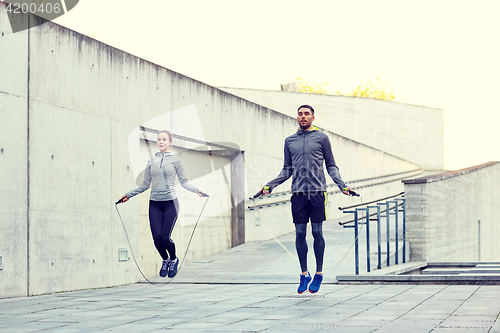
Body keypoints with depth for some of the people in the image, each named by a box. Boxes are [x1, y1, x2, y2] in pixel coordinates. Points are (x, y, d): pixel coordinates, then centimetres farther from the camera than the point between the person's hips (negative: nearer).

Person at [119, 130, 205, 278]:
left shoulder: (175, 160, 4)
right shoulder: (151, 162, 11)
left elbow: (184, 182, 3)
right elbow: (145, 185, 16)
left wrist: (196, 190, -13)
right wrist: (129, 194, 14)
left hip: (170, 203, -3)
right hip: (155, 204, 3)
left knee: (165, 236, -10)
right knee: (156, 237, -6)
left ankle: (173, 260, 20)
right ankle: (165, 260, 23)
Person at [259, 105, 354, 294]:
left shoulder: (322, 138, 7)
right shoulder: (290, 141, 14)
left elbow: (331, 166, 9)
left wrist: (342, 185, -4)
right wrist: (270, 185, 8)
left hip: (317, 192, -2)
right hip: (298, 193, 2)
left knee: (317, 232, -2)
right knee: (300, 234, 2)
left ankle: (319, 273, 10)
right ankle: (304, 274, 13)